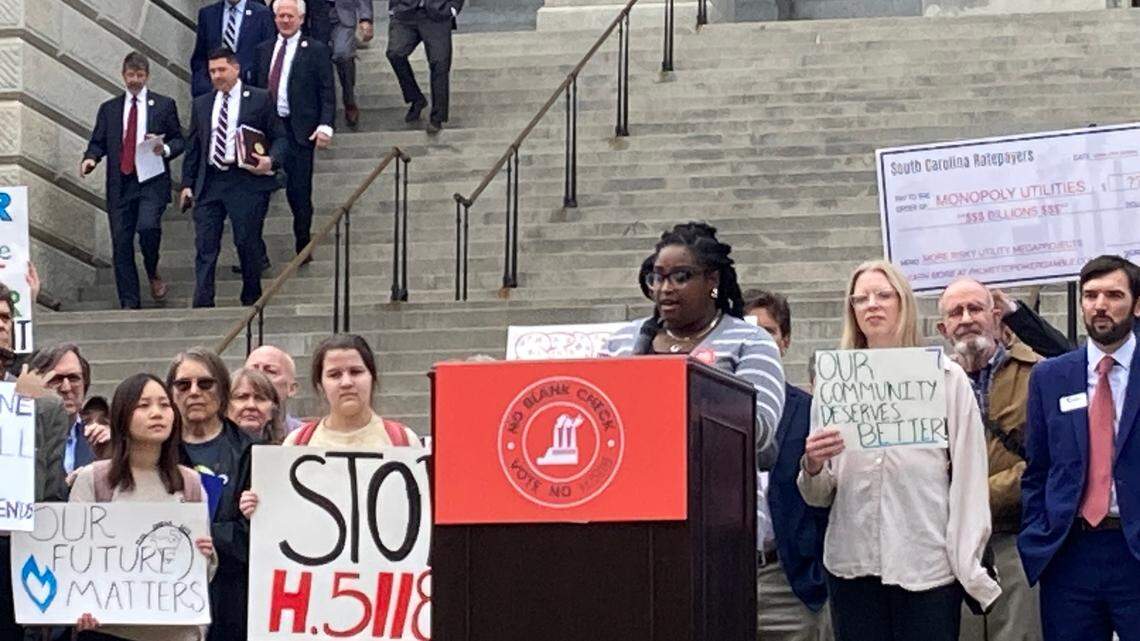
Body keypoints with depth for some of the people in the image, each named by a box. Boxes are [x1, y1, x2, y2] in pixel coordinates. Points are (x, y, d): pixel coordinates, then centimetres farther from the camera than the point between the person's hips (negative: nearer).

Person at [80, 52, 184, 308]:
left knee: (148, 226, -25)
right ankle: (129, 304, 6)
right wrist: (90, 158, -7)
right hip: (120, 183, 3)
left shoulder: (164, 105, 9)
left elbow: (179, 140, 10)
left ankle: (153, 273, 6)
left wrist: (165, 149, -11)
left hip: (152, 181, -3)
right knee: (121, 243, 0)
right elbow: (98, 142, 14)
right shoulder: (109, 109, 15)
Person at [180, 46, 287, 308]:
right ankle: (202, 304, -4)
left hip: (246, 181, -4)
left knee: (247, 242, 1)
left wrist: (272, 160, -16)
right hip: (209, 183, 4)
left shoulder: (260, 99, 3)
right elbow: (193, 146, 17)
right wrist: (187, 183, 11)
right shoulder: (201, 104, 16)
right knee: (205, 245, -2)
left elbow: (279, 137, 3)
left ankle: (251, 300, 17)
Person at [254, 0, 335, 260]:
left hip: (299, 130, -4)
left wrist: (325, 126, -14)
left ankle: (303, 247, 18)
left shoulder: (316, 50, 0)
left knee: (299, 191, 1)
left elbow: (327, 93, -3)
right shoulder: (264, 49, 14)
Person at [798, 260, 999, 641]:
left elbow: (967, 474, 1)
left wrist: (968, 564, -5)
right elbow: (819, 496, 12)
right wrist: (812, 467, -10)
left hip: (928, 564, -2)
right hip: (853, 565, 2)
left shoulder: (946, 377, 4)